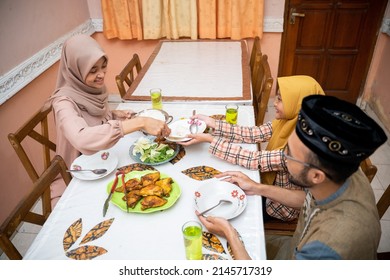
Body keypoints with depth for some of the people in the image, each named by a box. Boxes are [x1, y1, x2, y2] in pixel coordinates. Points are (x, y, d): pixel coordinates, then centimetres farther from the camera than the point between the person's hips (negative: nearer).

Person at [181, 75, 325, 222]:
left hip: (282, 207, -6)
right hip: (269, 183, 6)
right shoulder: (288, 121, -15)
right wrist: (212, 123, -20)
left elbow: (255, 161, -35)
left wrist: (210, 139, -33)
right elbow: (253, 133, -14)